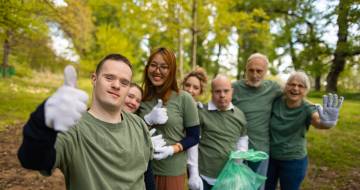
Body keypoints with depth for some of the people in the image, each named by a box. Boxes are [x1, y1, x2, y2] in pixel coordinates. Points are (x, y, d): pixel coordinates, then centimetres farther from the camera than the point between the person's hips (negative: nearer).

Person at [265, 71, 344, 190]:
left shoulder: (307, 109, -15)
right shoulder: (276, 102, -9)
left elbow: (319, 123, -37)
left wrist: (328, 122, -57)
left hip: (294, 161, -2)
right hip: (269, 157, 2)